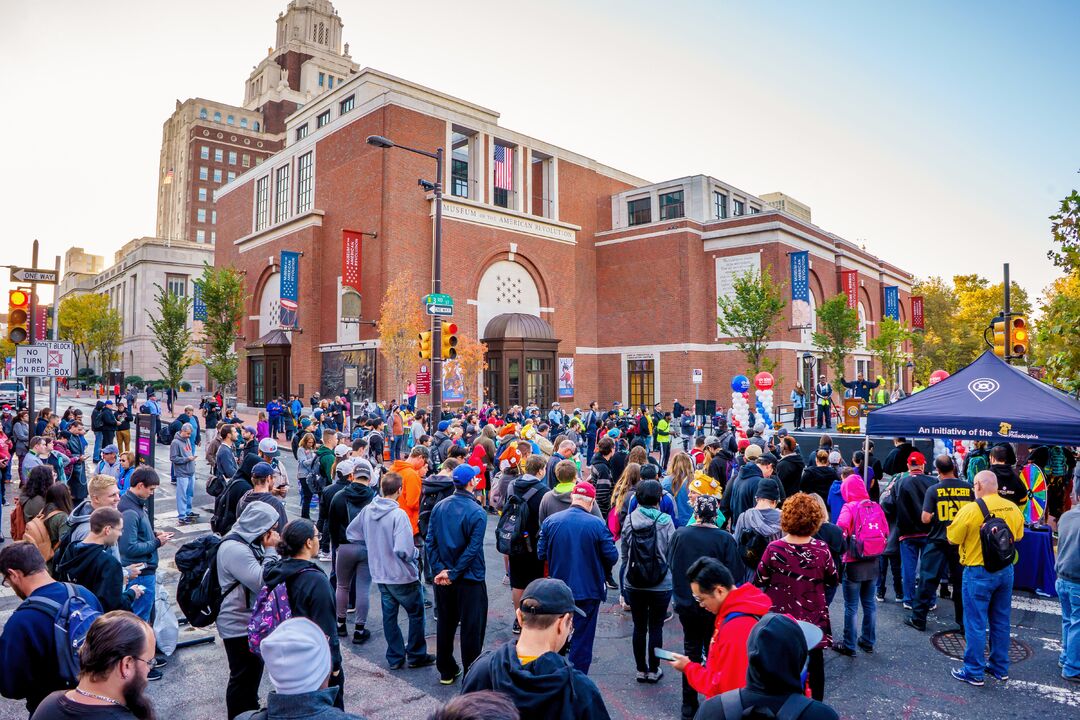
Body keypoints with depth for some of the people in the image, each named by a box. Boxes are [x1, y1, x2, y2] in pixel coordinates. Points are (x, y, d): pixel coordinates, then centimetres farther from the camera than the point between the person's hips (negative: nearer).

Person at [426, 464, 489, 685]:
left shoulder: (439, 507, -1)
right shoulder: (477, 513, -17)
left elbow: (430, 542, -3)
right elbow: (472, 549, -19)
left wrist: (440, 570, -6)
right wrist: (454, 574, -13)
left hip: (443, 578, 5)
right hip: (470, 579, -5)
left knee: (445, 625, 19)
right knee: (471, 628, 8)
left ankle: (446, 671, 31)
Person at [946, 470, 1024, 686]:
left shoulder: (970, 510, -19)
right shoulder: (1013, 508, -1)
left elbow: (952, 538, -12)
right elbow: (1018, 536, 14)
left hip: (979, 573, -6)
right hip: (1006, 571, 6)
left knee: (976, 624, 3)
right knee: (1001, 622, 18)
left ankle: (974, 672, 11)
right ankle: (1000, 668, 30)